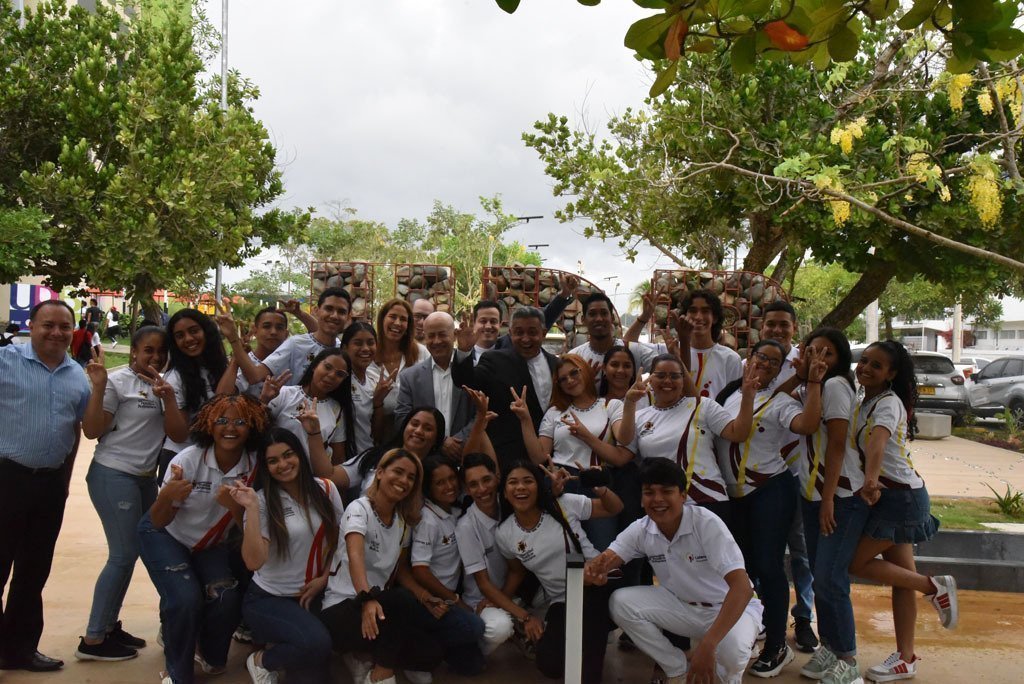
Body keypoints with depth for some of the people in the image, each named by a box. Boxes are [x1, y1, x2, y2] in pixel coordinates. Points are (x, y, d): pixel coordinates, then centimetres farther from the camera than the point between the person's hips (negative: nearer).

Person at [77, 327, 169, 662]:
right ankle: (92, 640, 4)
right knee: (124, 555, -6)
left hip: (146, 477, 7)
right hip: (114, 475, -7)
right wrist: (98, 386, -22)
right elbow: (92, 430, -14)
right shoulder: (118, 381, -10)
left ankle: (109, 626, 23)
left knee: (130, 553, 10)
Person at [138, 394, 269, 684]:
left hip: (213, 544, 3)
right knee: (186, 599, -24)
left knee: (228, 599, -18)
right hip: (166, 537, -2)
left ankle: (210, 655, 15)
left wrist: (234, 506, -37)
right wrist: (166, 497, -42)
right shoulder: (188, 460, -26)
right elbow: (158, 522, -19)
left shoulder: (254, 466, -20)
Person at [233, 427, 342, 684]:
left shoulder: (325, 489, -3)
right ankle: (261, 660, 0)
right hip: (268, 598, -3)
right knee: (316, 644, -30)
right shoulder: (263, 500, -13)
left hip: (312, 595, 4)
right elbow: (254, 562, -24)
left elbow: (339, 539, 10)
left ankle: (278, 646, 14)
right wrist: (252, 508, -28)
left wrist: (324, 578, -2)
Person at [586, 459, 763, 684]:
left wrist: (707, 645, -43)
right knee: (621, 602, -17)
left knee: (731, 651, -37)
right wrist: (595, 568, -41)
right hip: (683, 606, 5)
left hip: (731, 607, -5)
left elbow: (742, 588, -34)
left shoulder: (707, 524, -27)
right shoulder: (641, 529, -11)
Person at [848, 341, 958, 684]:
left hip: (900, 496, -8)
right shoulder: (864, 402, 10)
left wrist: (871, 479, -49)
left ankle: (934, 586, 7)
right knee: (901, 575, 11)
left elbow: (878, 439, -35)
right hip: (891, 495, 8)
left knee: (855, 561, -4)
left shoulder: (889, 402, -17)